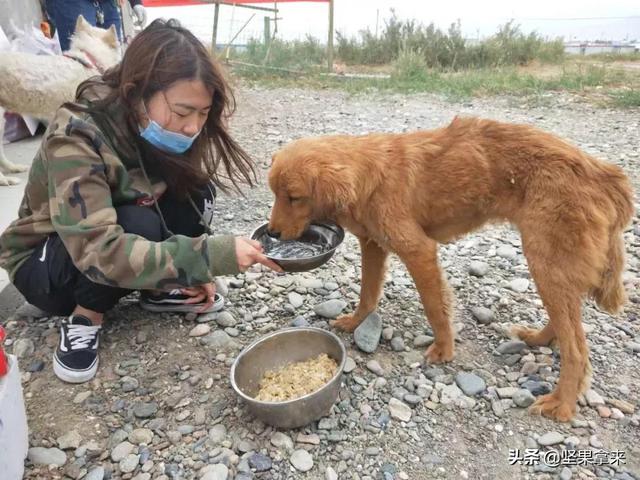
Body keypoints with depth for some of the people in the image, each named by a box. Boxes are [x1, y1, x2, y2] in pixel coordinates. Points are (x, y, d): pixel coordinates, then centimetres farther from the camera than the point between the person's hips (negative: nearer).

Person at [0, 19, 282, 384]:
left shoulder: (159, 131, -14)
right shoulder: (76, 138, -32)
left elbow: (182, 202, -3)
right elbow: (99, 251, -40)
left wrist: (195, 270, -16)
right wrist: (209, 257, -45)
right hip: (42, 264, -5)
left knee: (197, 194, -17)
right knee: (140, 225, -35)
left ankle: (159, 290, -1)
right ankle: (85, 315, -10)